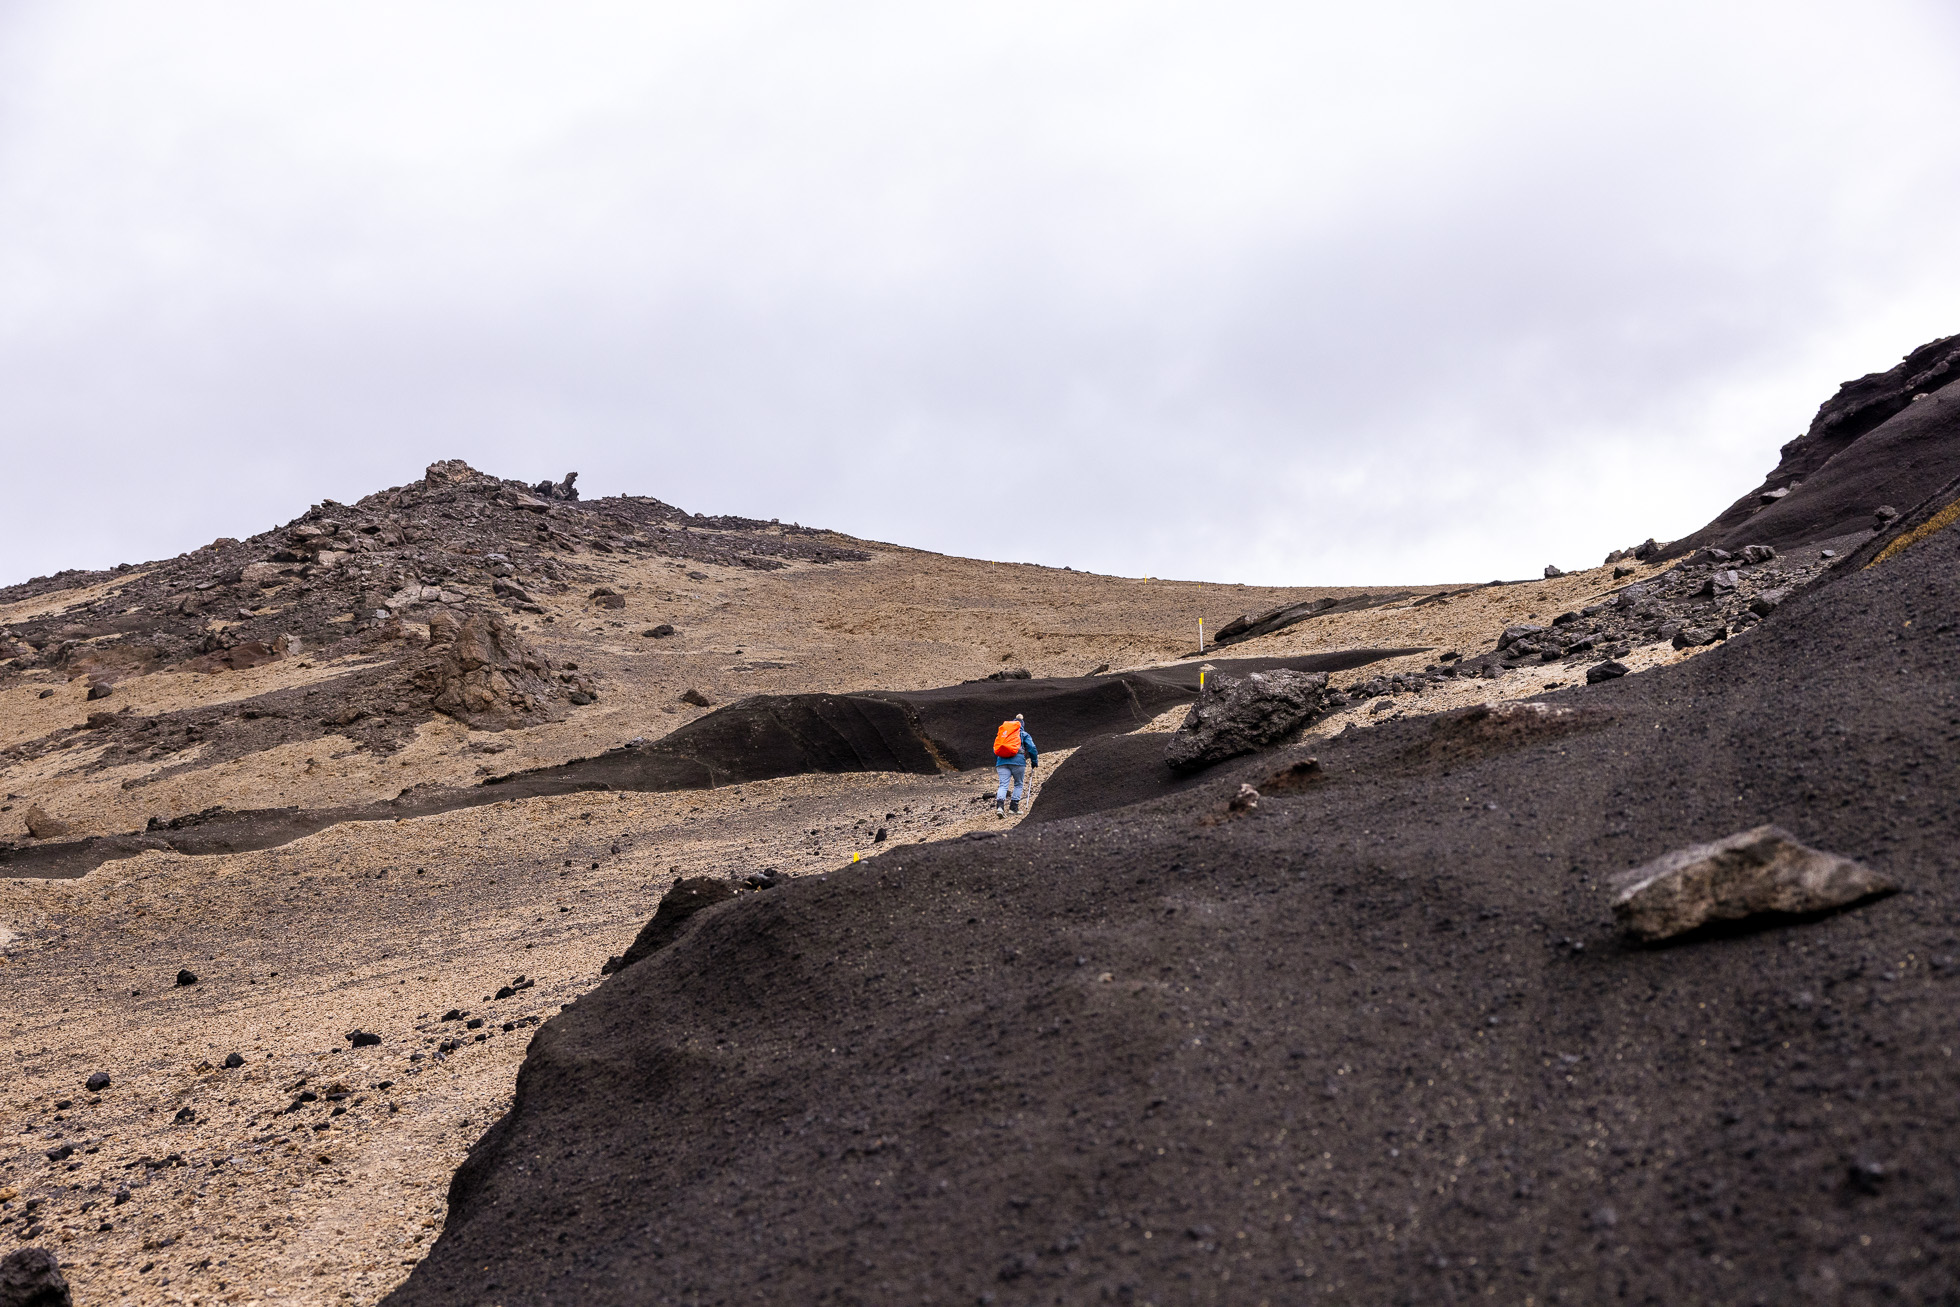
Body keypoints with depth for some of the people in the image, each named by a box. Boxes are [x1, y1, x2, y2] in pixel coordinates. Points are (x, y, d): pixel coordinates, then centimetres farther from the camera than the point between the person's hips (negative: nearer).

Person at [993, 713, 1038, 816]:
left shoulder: (1002, 733, 23)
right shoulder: (1024, 734, 11)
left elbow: (995, 749, 27)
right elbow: (1032, 748, 3)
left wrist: (996, 763, 35)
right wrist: (1034, 761, 15)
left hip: (1002, 762, 3)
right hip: (1018, 761, -3)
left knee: (1003, 785, -2)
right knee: (1018, 784, 12)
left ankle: (999, 806, -23)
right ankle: (1014, 807, 6)